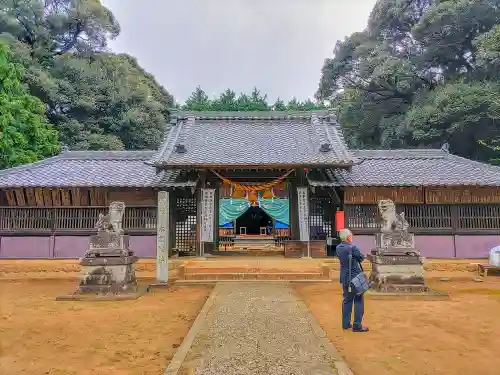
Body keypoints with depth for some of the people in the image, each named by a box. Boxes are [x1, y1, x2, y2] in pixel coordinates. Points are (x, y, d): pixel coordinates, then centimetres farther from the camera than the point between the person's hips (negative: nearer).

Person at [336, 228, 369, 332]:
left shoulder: (338, 248, 0)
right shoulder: (352, 248, -22)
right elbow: (362, 258, -7)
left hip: (344, 278, 7)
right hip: (355, 277, -7)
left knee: (347, 300, 17)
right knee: (358, 301, 3)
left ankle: (346, 323, 23)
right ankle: (357, 325, 7)